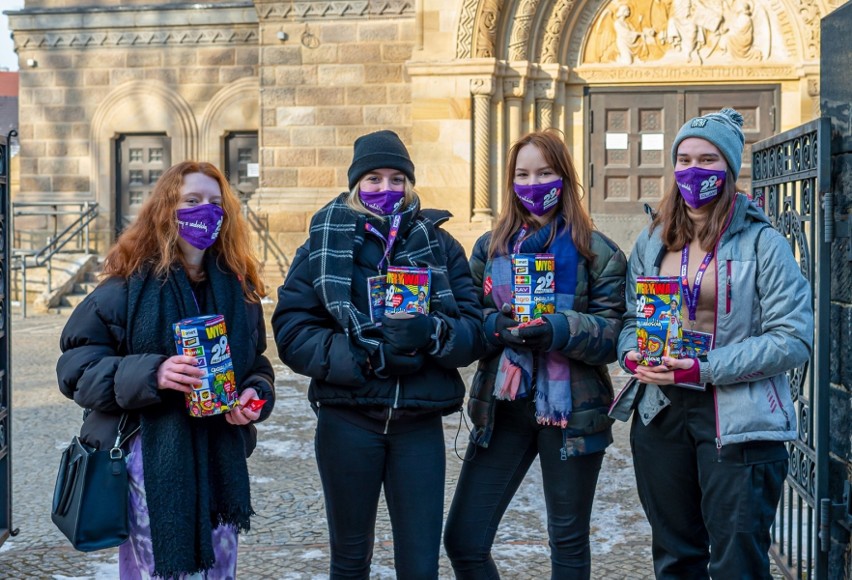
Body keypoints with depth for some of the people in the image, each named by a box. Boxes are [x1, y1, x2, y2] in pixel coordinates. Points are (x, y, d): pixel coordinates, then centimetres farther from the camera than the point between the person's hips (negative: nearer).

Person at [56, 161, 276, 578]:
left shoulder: (239, 288, 8)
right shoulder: (128, 286, -6)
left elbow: (256, 364, 19)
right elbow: (77, 368, -9)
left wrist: (255, 393, -4)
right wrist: (151, 375, -24)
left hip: (221, 461, 5)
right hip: (151, 462, -5)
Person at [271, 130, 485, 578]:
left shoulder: (440, 246, 5)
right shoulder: (324, 246, 1)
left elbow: (473, 332, -1)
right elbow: (292, 334, -7)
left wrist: (431, 333, -23)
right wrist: (368, 357, -19)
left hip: (419, 424, 1)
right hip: (346, 422, -1)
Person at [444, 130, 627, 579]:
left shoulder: (596, 251, -1)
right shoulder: (490, 247, 9)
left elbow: (613, 334, -7)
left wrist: (558, 329, -24)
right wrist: (495, 326, -14)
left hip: (571, 410, -3)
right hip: (502, 407, 3)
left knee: (568, 542, 11)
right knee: (463, 542, -1)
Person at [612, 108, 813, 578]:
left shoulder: (762, 243, -6)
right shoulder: (650, 243, 10)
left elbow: (794, 339, -12)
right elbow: (630, 318, 17)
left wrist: (705, 369, -20)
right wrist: (632, 353, -7)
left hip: (738, 422, -5)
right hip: (660, 413, 5)